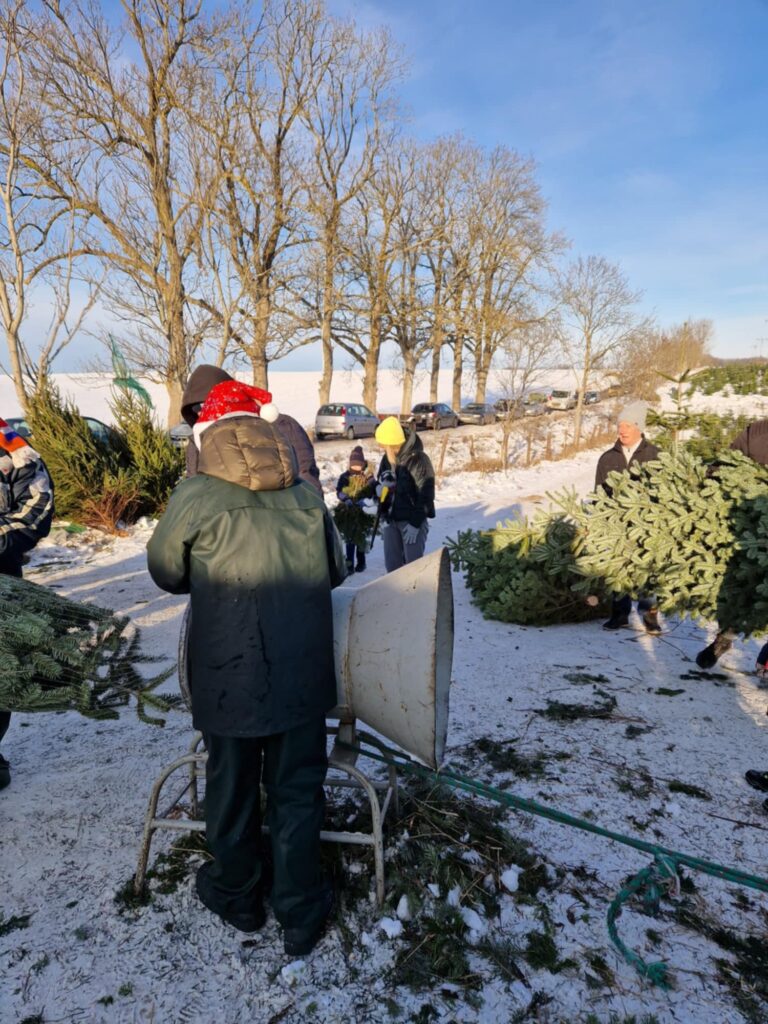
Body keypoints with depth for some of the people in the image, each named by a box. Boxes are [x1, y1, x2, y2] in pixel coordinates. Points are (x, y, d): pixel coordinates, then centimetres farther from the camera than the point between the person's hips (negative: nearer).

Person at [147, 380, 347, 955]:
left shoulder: (195, 496, -10)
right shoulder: (306, 495, -1)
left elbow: (166, 572, 5)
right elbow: (335, 573, 10)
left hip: (229, 676, -1)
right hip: (303, 674, 2)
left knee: (232, 788, 20)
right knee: (297, 790, 16)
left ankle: (237, 897, 42)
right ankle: (303, 916, 30)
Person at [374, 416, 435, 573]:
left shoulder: (419, 460, -15)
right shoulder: (387, 459, 6)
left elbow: (426, 495, -15)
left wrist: (415, 523, -17)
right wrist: (379, 489, -4)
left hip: (412, 521, -6)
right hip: (391, 520, 7)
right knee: (392, 565, 11)